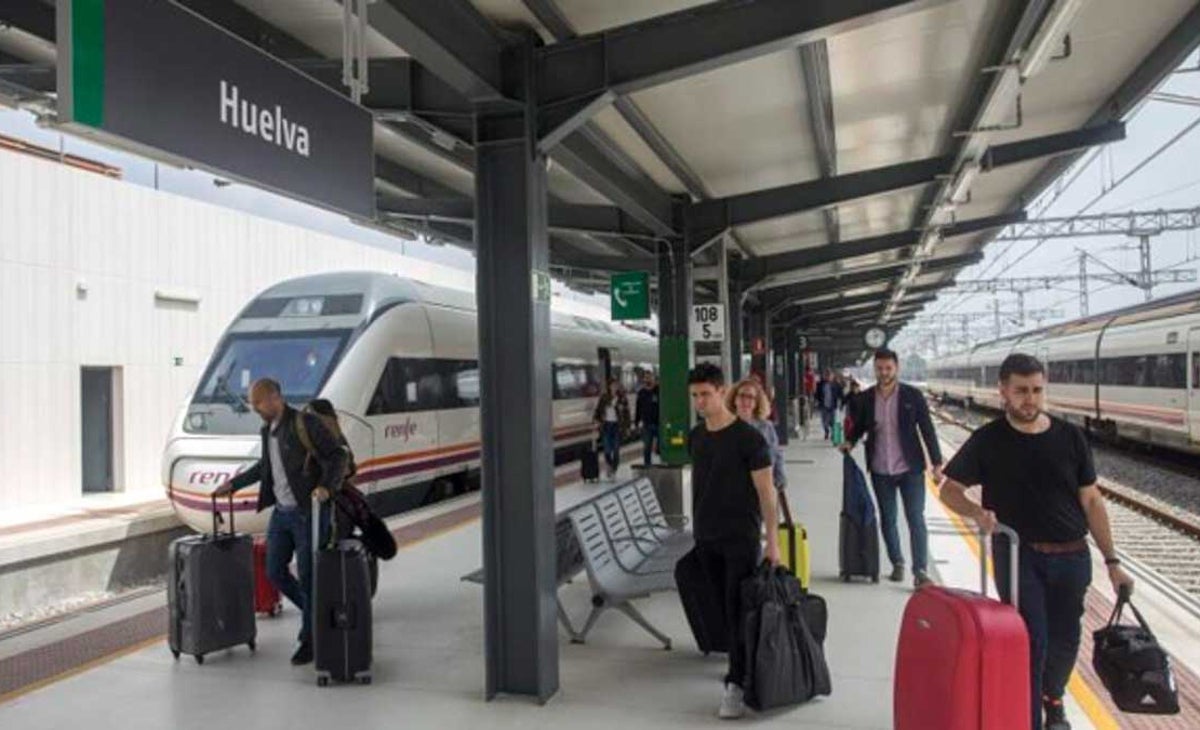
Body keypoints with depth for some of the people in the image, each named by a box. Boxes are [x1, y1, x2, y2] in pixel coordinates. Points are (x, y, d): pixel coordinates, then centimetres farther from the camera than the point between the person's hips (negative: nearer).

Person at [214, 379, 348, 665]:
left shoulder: (306, 423, -14)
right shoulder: (267, 431, 11)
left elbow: (337, 455, -17)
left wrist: (325, 486, -32)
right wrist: (233, 484, 29)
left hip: (309, 512, -8)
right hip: (281, 513, 8)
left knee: (308, 576, -1)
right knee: (275, 572, 11)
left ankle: (310, 639, 14)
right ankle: (317, 614, 31)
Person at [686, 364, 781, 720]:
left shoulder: (747, 437, -12)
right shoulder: (695, 436, 5)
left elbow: (766, 490, -10)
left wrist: (773, 539, -12)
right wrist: (698, 524, 15)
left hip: (741, 538, -5)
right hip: (706, 538, 6)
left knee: (739, 610, -5)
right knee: (723, 607, 12)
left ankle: (736, 684, 0)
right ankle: (739, 664, 26)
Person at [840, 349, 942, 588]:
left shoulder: (912, 396, -5)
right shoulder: (864, 399, 0)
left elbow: (927, 429, -3)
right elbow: (858, 427, 13)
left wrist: (937, 463, -5)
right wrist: (849, 442, -8)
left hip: (910, 469, -2)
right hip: (880, 471, 3)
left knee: (916, 519, -4)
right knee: (888, 520, 14)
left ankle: (920, 571, 1)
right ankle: (897, 564, 31)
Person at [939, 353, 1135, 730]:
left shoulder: (1070, 437, 1)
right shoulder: (988, 441, -5)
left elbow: (1091, 501, 4)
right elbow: (949, 490, -1)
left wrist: (1112, 562, 2)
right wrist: (977, 512, -22)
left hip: (1072, 557, 3)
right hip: (1019, 555, -3)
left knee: (1065, 639, 17)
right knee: (1031, 641, -7)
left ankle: (1052, 698, 45)